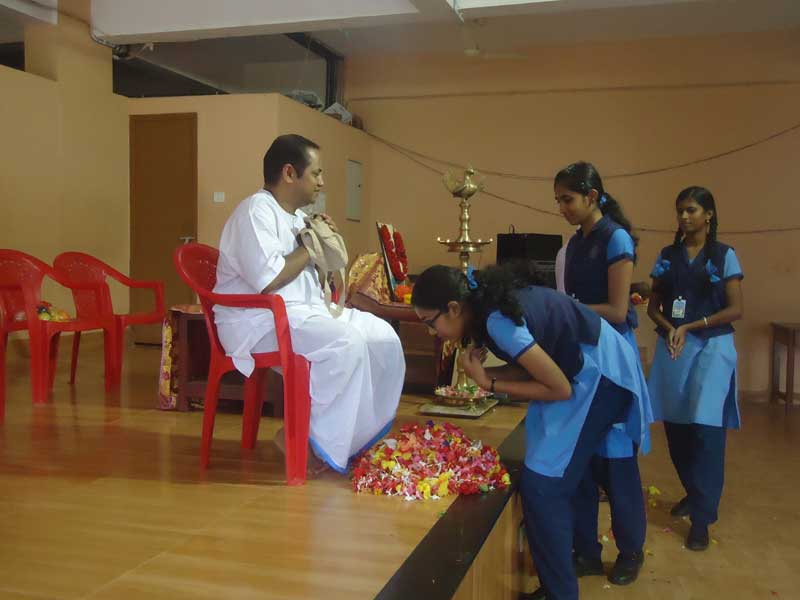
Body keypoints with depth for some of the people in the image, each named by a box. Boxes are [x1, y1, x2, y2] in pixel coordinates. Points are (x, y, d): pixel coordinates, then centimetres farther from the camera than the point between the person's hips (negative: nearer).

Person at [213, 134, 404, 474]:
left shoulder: (296, 215, 16)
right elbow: (268, 280, -27)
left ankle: (366, 434, 2)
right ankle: (304, 438, -17)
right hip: (259, 319, -9)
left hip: (304, 309, 10)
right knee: (347, 342, -31)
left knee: (383, 336, -4)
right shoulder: (256, 212, -13)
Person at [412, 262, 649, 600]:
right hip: (590, 368, 10)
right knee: (569, 473, 18)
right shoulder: (491, 300, -1)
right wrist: (486, 373, -11)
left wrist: (489, 384, -18)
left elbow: (560, 388, -23)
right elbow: (533, 366, 3)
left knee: (541, 485, -8)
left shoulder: (498, 321, -28)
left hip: (598, 375, -9)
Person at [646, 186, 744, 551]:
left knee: (706, 430, -9)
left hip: (711, 347, -3)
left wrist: (691, 327, -13)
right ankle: (693, 493, 29)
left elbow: (735, 310, -4)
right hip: (671, 347, 4)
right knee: (676, 428, 7)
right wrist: (669, 328, -12)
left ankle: (702, 518, -3)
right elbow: (653, 305, 9)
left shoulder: (724, 256, 0)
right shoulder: (667, 256, 9)